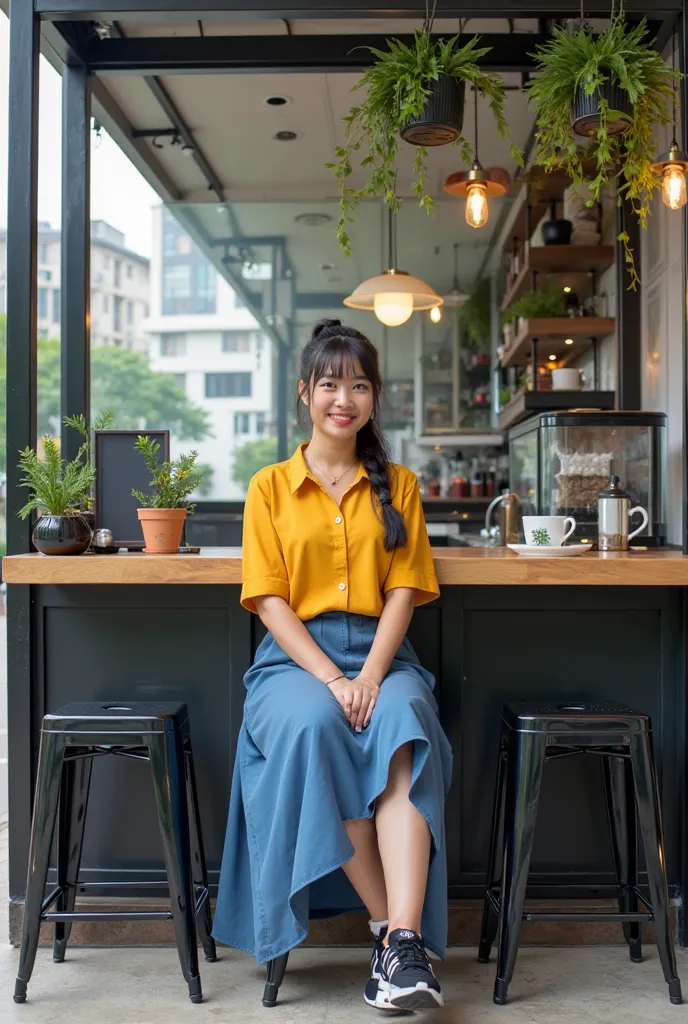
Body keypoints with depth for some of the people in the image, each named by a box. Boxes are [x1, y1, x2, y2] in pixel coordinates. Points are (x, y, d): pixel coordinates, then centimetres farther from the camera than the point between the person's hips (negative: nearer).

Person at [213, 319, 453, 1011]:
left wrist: (370, 676, -14)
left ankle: (406, 943, -40)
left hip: (381, 654, 1)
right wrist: (330, 678, -15)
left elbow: (402, 591, 5)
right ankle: (388, 924, -24)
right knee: (314, 727, -34)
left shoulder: (397, 485, 15)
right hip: (295, 657, -1)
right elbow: (270, 601, 0)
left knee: (402, 726, -33)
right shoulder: (270, 487, 10)